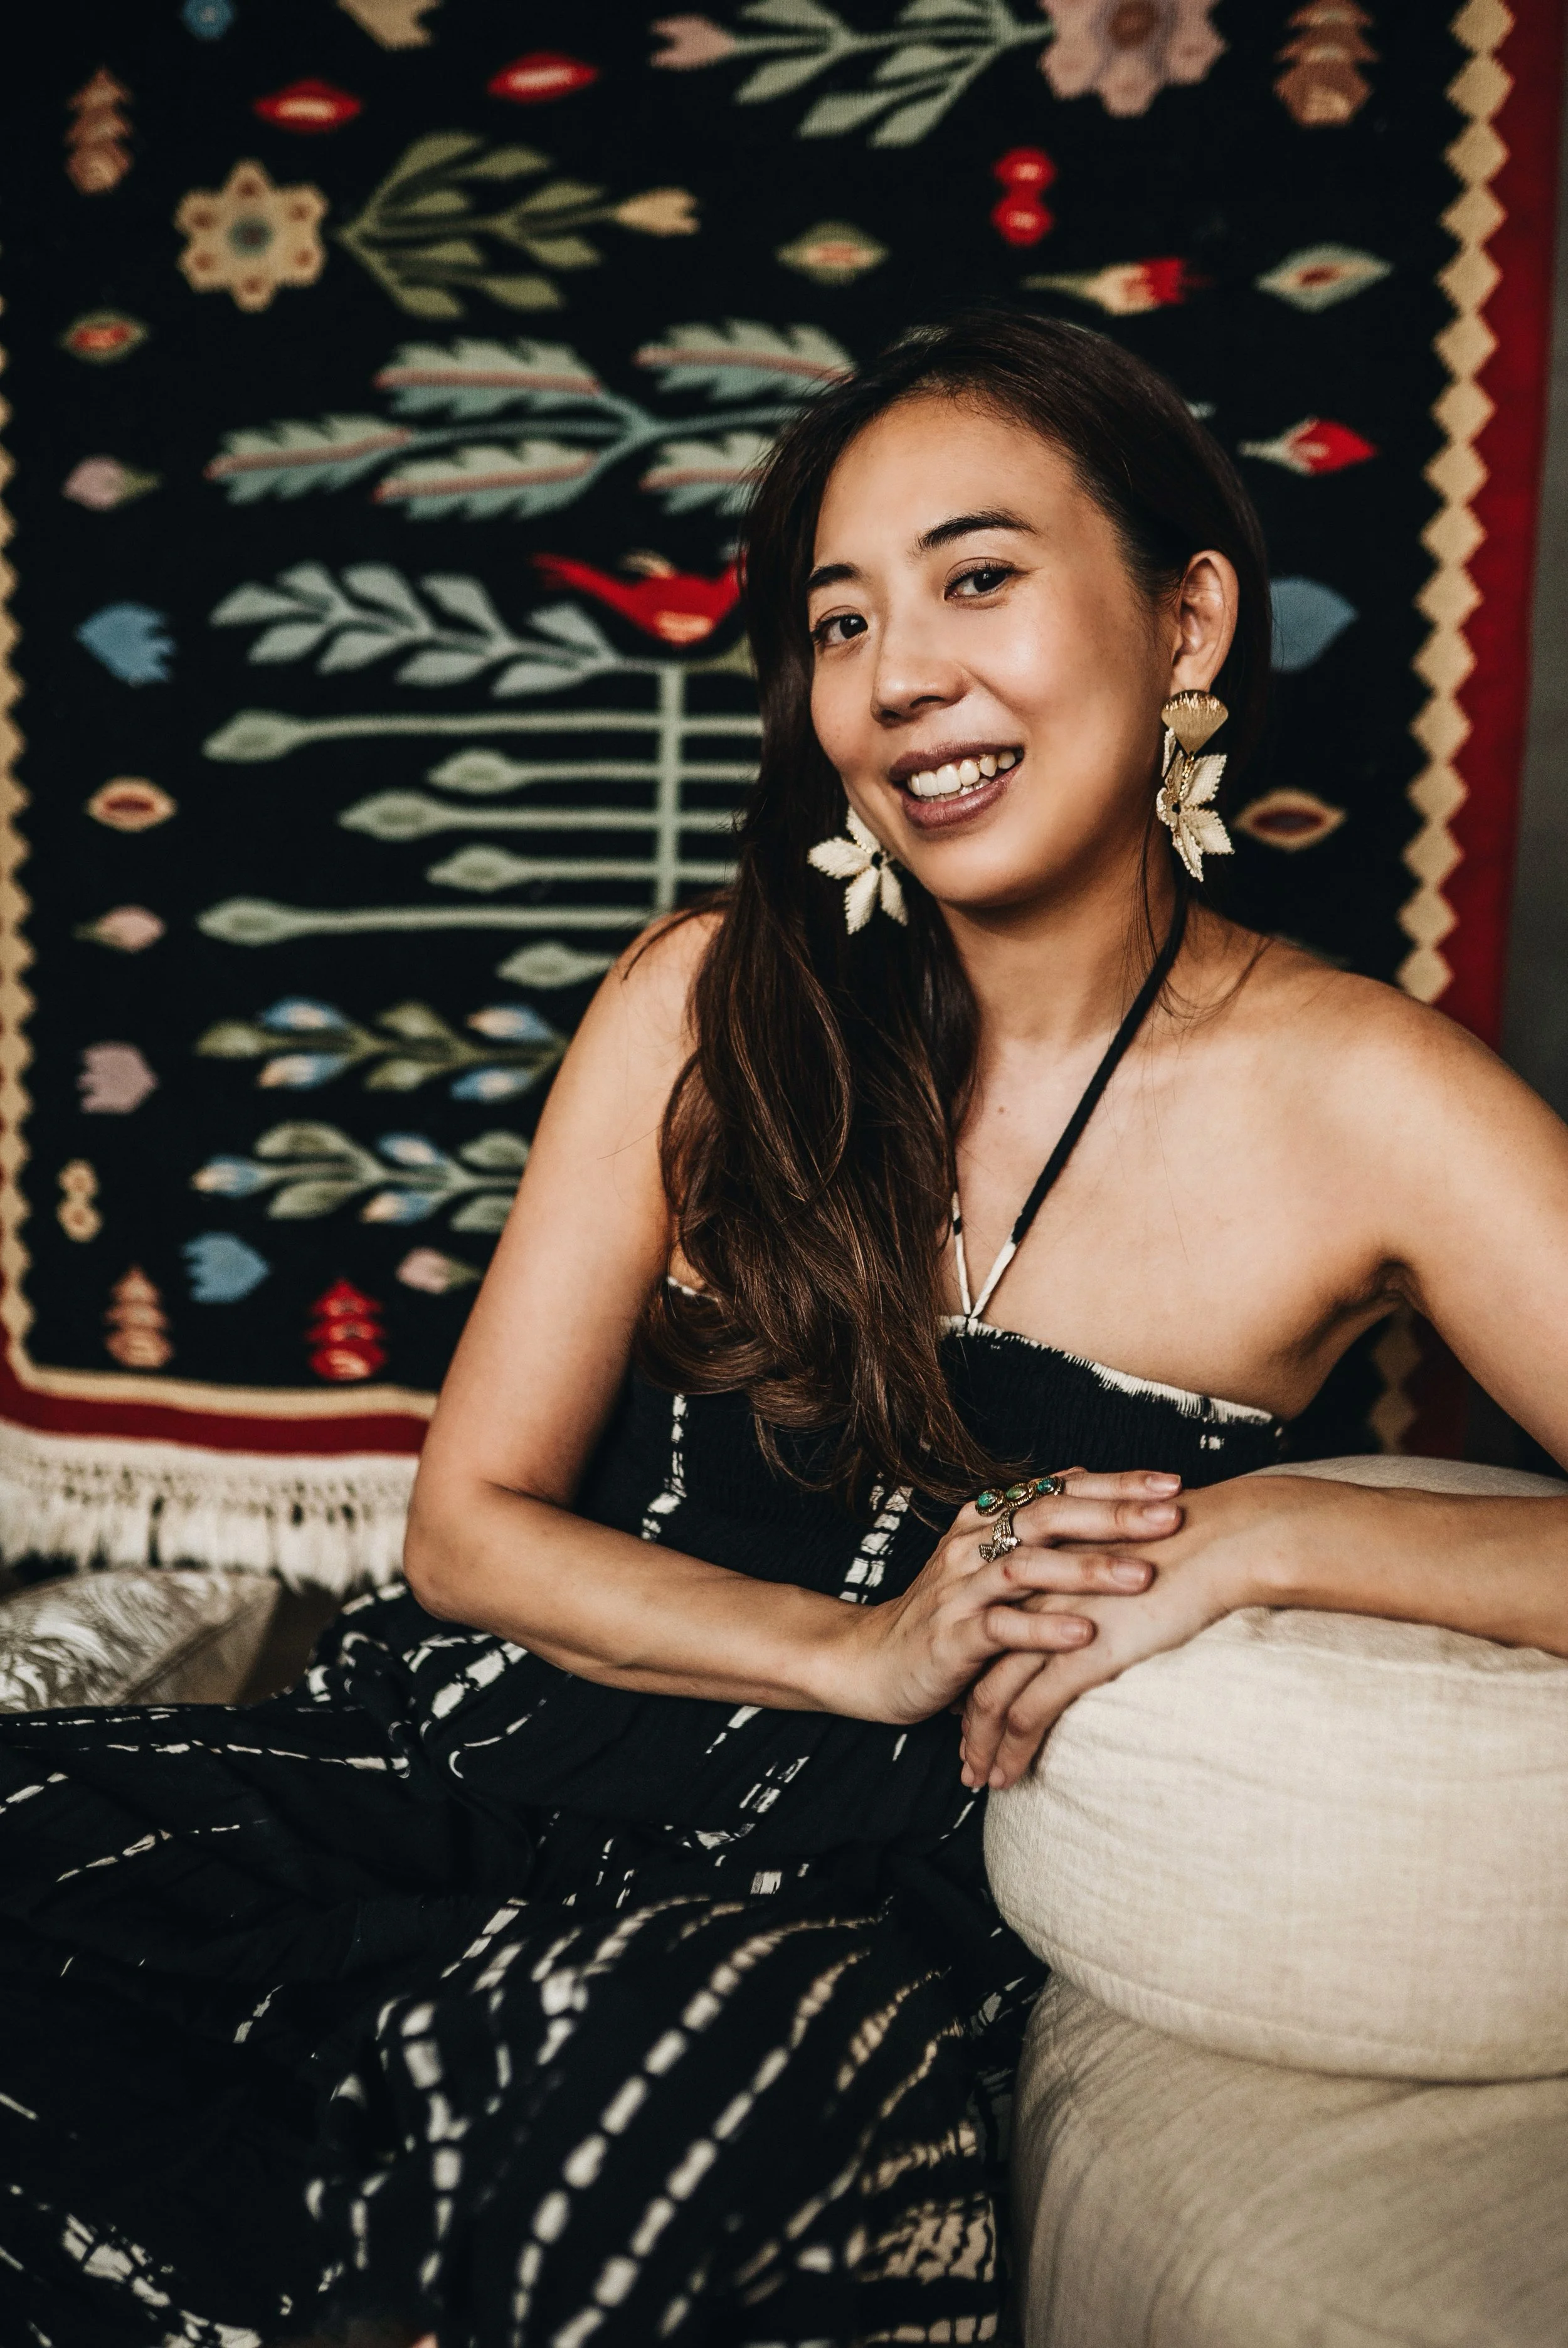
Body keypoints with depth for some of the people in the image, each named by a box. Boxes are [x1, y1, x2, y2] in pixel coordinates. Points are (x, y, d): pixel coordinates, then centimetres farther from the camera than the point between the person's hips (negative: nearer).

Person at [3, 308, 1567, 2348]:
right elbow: (472, 1519, 1)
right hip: (496, 1748, 2)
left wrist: (1266, 1531, -23)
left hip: (857, 1892, -1)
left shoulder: (1361, 1101, -6)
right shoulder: (715, 1006, 1)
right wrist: (867, 1649, -13)